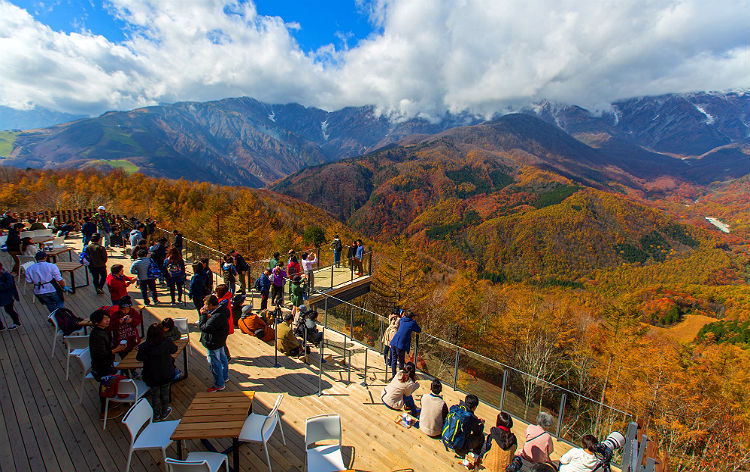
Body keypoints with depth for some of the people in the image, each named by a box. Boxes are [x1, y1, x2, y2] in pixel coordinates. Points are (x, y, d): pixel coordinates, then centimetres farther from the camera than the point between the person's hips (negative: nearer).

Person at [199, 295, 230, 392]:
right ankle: (225, 377, 45)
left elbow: (204, 327, -28)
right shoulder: (223, 310, -6)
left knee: (215, 363, 6)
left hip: (213, 343, -10)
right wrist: (207, 315, -5)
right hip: (220, 340, 10)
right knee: (222, 358, 26)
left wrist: (203, 315, -19)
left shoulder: (216, 317, -36)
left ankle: (219, 384, 21)